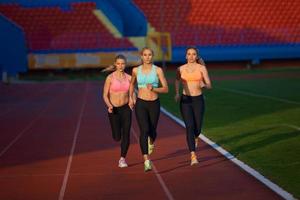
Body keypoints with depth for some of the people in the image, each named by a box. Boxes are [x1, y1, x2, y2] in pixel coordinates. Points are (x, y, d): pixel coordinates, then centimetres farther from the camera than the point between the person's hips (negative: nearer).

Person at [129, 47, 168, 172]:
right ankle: (147, 161, -24)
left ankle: (151, 142, 55)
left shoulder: (158, 70, -4)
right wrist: (130, 98, 17)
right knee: (144, 130, -18)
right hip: (141, 104, -1)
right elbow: (132, 83, 23)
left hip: (154, 104, 1)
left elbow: (166, 89, -6)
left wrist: (154, 89, -22)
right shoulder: (136, 70, 2)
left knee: (152, 131, 15)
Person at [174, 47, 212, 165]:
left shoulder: (202, 68, -1)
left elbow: (209, 85, -1)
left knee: (198, 128, 5)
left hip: (198, 100, 0)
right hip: (185, 100, 0)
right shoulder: (181, 69, 3)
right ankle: (193, 156, -15)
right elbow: (177, 81, 25)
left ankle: (195, 137, 46)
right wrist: (177, 94, 14)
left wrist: (204, 85, -23)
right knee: (189, 127, -14)